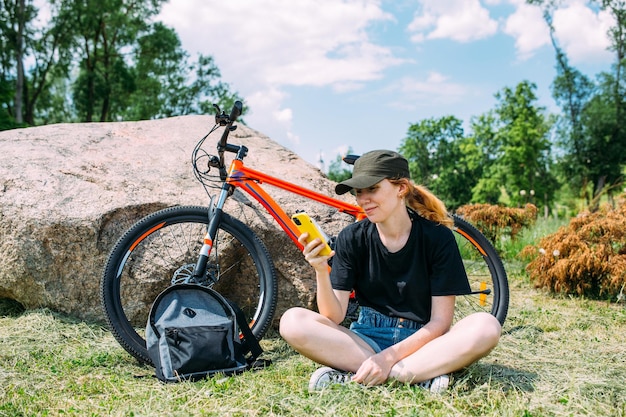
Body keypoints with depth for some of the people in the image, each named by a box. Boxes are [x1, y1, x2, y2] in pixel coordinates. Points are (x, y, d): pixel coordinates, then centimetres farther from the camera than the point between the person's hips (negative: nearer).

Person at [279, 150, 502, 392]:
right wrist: (321, 272, -26)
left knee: (487, 326, -30)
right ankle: (420, 374, -24)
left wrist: (389, 357, -22)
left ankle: (351, 375, -28)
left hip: (421, 343, -1)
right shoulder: (351, 238, -3)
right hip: (367, 340, 1)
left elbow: (440, 321, -10)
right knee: (292, 322, -23)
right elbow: (334, 317, -8)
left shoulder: (437, 237, -8)